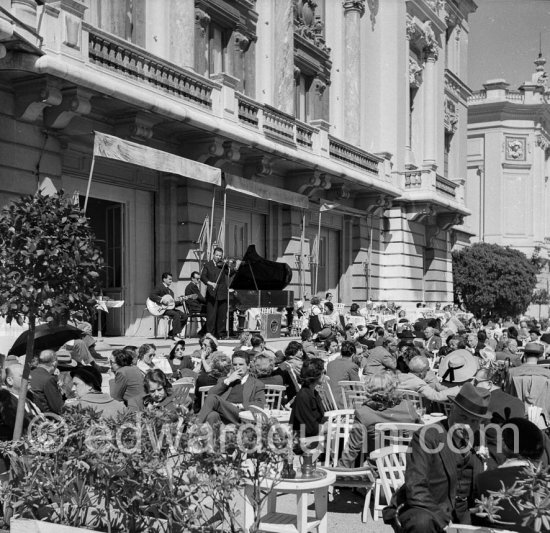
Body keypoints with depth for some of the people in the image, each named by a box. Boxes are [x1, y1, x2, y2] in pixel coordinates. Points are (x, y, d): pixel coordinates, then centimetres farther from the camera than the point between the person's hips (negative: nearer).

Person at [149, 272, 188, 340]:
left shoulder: (170, 291, 24)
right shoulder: (159, 287, -2)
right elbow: (151, 296, -18)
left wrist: (180, 301, 2)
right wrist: (162, 300, -24)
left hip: (170, 308, 8)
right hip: (162, 309, -8)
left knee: (184, 315, -8)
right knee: (176, 315, -30)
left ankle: (171, 333, -2)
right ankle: (175, 335, -27)